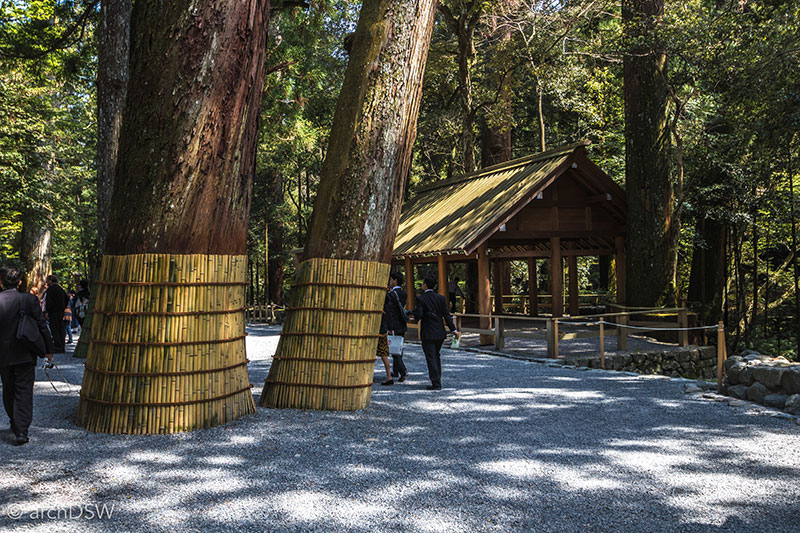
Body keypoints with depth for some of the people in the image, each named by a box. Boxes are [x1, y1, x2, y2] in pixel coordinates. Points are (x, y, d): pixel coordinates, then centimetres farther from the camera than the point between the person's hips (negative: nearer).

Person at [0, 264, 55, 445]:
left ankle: (15, 423, 35)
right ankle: (21, 431, -6)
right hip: (25, 355, -2)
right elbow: (42, 326, -7)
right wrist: (48, 349, 4)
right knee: (24, 392, 0)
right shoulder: (29, 300, -9)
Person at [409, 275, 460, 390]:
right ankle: (437, 381, 23)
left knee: (431, 358, -1)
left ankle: (436, 384, -3)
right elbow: (446, 315, -1)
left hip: (427, 334, -5)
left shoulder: (421, 299, -10)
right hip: (440, 333, 5)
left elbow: (419, 316, -17)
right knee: (436, 356, 19)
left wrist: (413, 311, 5)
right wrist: (453, 330, -1)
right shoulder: (441, 298, 3)